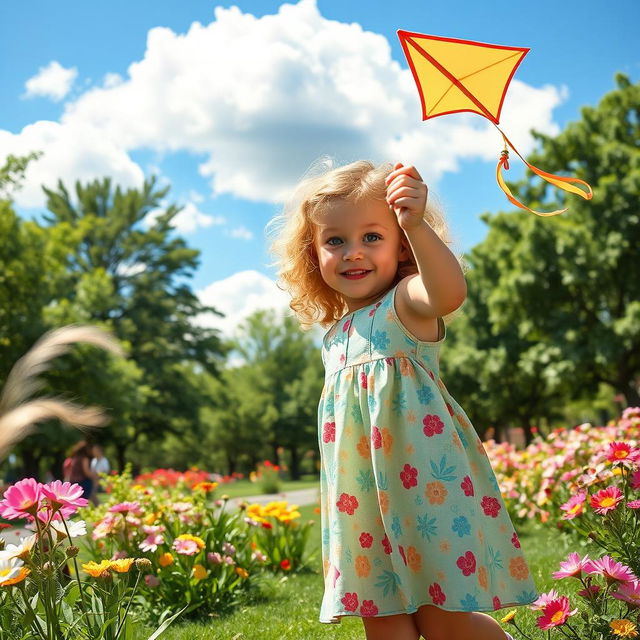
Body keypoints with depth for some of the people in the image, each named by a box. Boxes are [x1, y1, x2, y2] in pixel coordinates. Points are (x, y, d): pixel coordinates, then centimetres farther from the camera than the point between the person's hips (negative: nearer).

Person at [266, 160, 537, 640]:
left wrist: (417, 225, -46)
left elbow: (450, 292, -32)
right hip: (365, 501, 7)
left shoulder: (407, 301, -6)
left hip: (425, 480, -7)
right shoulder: (335, 333, 16)